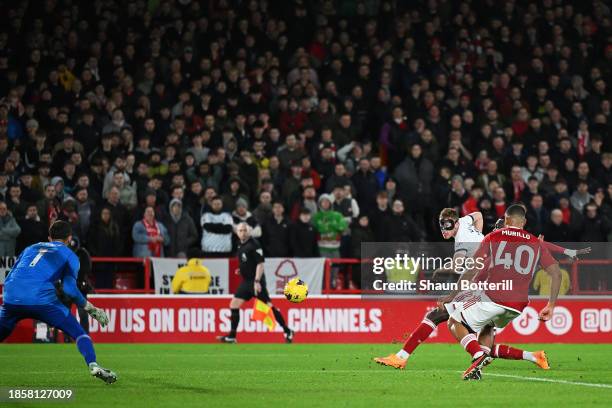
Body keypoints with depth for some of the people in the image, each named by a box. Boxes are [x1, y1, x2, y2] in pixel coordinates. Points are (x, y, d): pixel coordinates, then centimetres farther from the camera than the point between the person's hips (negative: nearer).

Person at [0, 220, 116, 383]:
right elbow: (70, 289, 3)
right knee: (78, 333, 8)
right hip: (42, 300, -3)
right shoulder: (69, 255, 18)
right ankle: (93, 365, -13)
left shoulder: (30, 248, 29)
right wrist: (91, 309, 12)